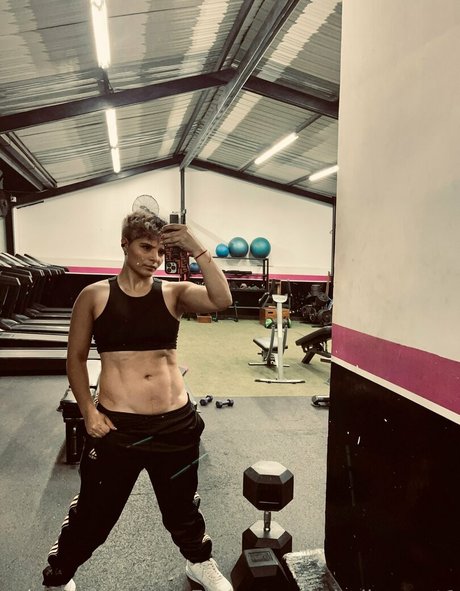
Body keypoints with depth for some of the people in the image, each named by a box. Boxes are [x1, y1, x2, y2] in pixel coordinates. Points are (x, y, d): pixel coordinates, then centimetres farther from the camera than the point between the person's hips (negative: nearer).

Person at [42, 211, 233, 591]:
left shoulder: (174, 293, -2)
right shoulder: (95, 296, -3)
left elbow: (221, 300, -20)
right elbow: (76, 357, 3)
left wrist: (197, 248, -24)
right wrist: (88, 410, -5)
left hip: (176, 423, 2)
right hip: (116, 425, -1)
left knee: (181, 507, 23)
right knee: (92, 514, 16)